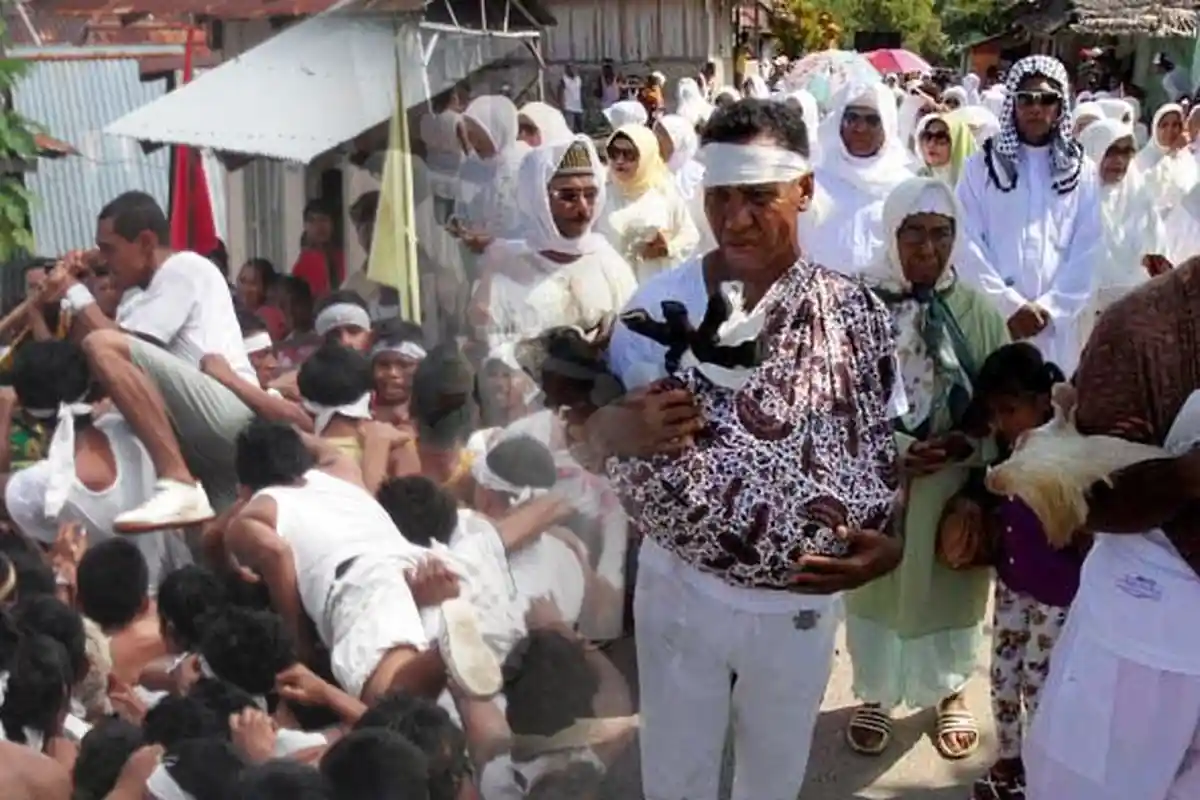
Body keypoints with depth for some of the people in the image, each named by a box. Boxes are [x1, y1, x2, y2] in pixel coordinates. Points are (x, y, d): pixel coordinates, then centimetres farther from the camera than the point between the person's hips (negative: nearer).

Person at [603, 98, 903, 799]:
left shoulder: (857, 314, -10)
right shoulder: (660, 302, -9)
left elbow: (889, 446, -2)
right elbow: (596, 427, -2)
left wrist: (891, 543, -20)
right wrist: (625, 428, -25)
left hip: (801, 601, 0)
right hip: (678, 586, 0)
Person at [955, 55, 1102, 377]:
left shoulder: (1082, 171, 9)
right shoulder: (981, 166, 5)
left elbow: (1088, 250, 4)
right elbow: (968, 246, -2)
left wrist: (1049, 308, -8)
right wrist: (1010, 305, -10)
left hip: (1055, 326, 1)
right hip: (990, 320, -1)